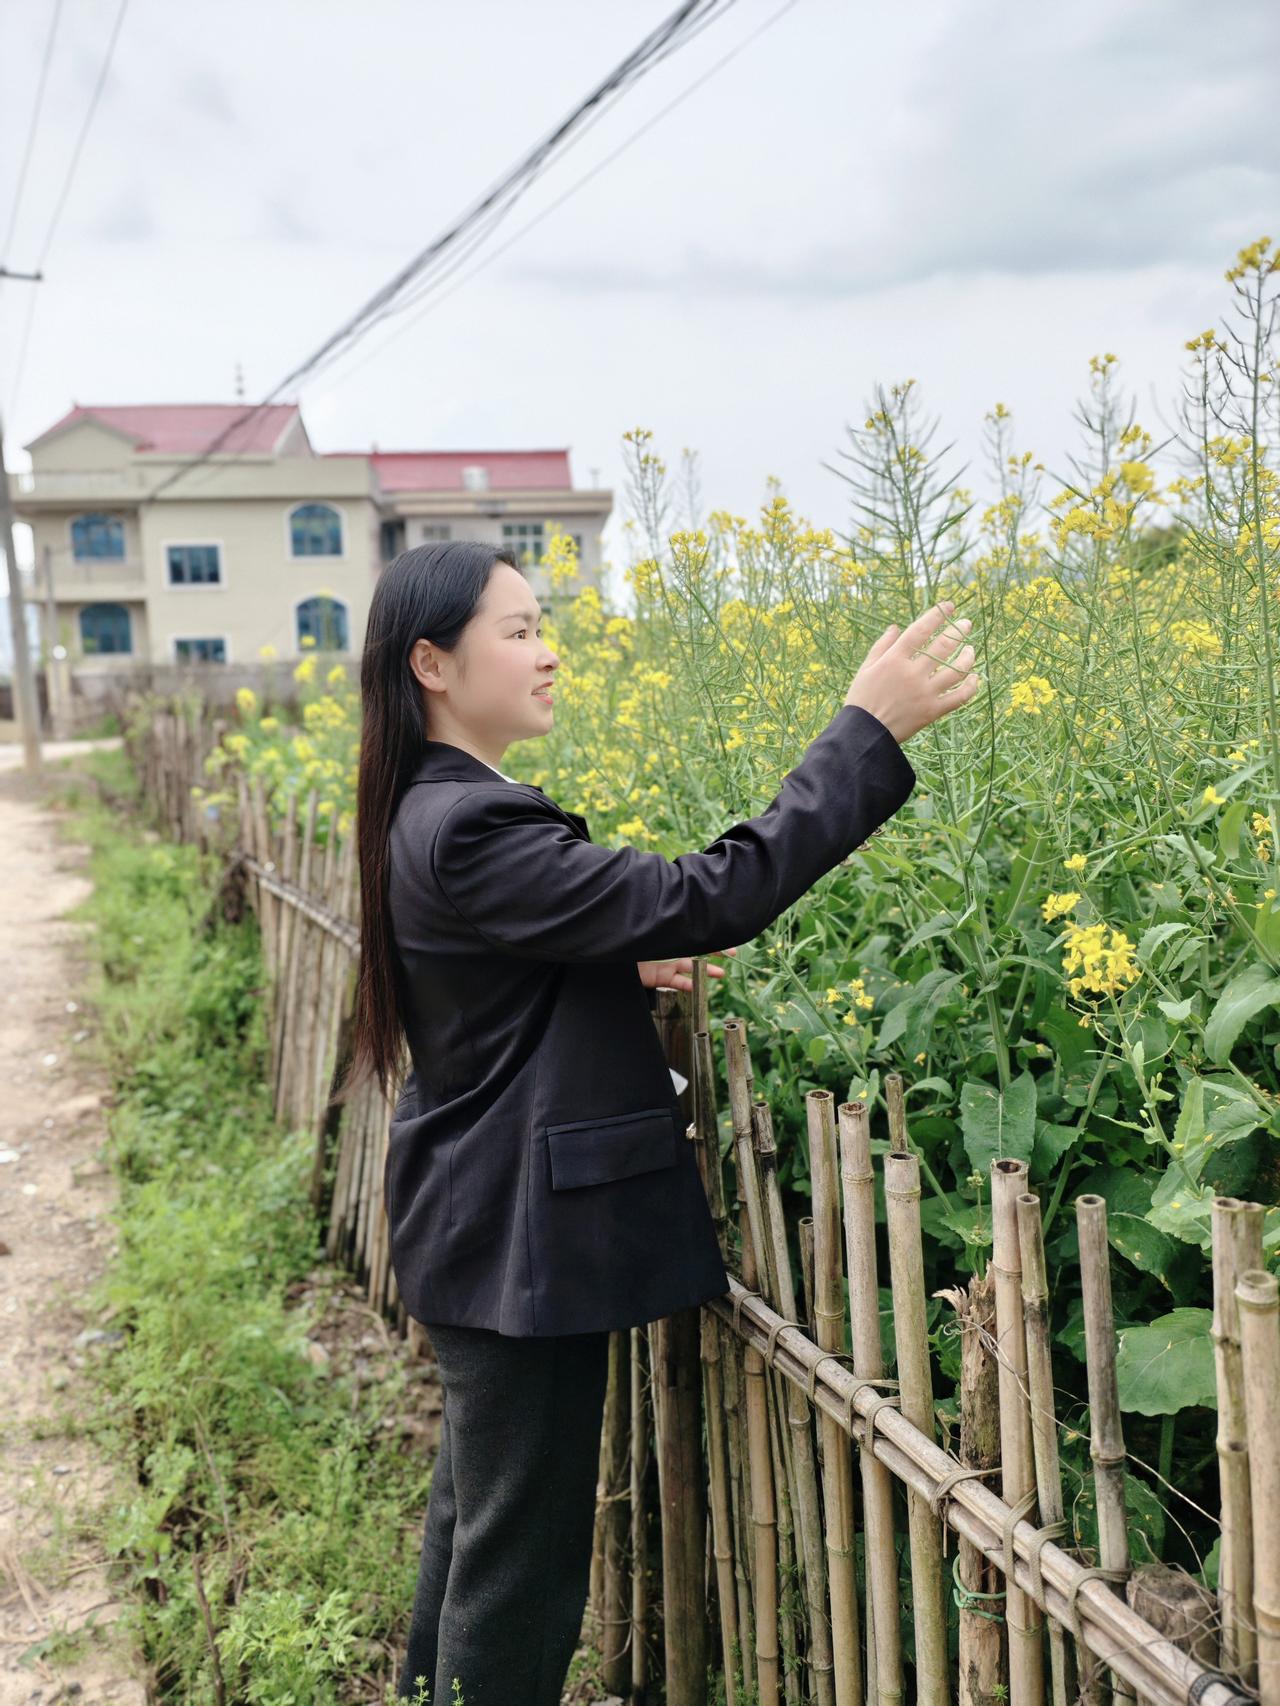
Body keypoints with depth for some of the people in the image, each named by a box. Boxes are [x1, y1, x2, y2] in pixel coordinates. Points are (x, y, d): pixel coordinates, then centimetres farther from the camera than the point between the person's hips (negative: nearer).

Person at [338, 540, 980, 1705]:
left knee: (475, 1513, 25)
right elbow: (705, 901, -30)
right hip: (523, 1247, -10)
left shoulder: (429, 814, 7)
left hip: (484, 1236, 10)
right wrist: (868, 731, -27)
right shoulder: (468, 831, -25)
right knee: (523, 1559, 5)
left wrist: (627, 968, -2)